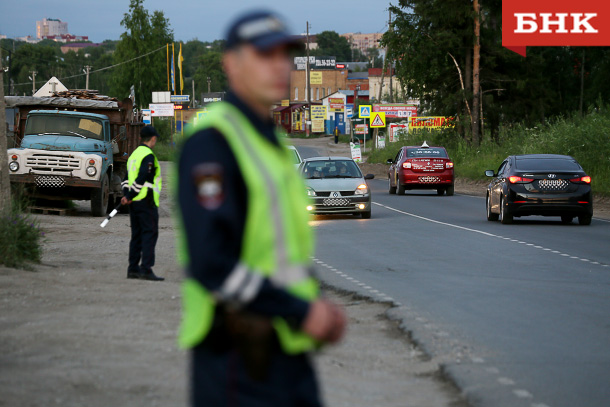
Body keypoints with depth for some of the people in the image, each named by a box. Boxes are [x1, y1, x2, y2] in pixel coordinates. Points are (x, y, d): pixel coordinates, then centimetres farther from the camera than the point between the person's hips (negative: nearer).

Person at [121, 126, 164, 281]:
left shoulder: (134, 154, 17)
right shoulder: (148, 156, -13)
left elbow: (127, 178, 15)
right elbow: (141, 179, -20)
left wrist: (126, 195, 6)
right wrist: (129, 196, -14)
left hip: (134, 203, 9)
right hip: (146, 201, -9)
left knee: (137, 235, 12)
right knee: (150, 234, -8)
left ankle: (133, 269, 12)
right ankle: (146, 269, -13)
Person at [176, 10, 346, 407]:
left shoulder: (270, 141, 18)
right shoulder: (211, 142, -13)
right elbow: (212, 262, -22)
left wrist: (318, 306, 6)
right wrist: (301, 312, -19)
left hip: (286, 351, 9)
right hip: (239, 359, -9)